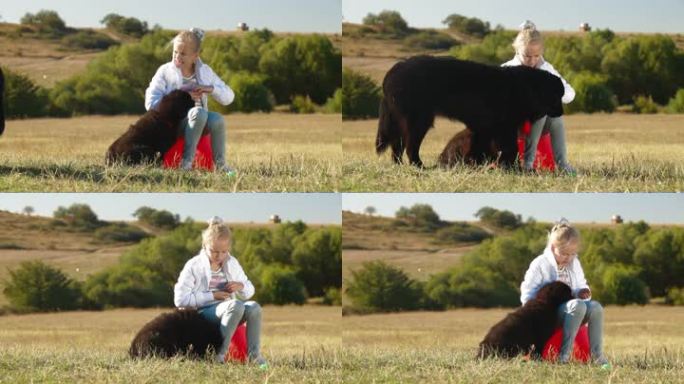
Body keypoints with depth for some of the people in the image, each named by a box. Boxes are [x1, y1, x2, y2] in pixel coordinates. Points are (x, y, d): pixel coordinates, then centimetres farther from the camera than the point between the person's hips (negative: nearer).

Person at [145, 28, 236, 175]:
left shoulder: (205, 71, 9)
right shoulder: (165, 71, -1)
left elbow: (228, 97, 9)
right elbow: (151, 103, -10)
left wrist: (211, 89, -12)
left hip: (199, 122, 3)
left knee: (217, 119, -32)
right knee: (199, 112, -36)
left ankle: (220, 163, -19)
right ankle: (187, 161, -32)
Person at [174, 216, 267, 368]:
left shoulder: (232, 263, 12)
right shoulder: (194, 266, -4)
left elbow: (249, 291, 22)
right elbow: (180, 299, -11)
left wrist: (241, 286, -4)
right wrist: (212, 296, -14)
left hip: (229, 314, 5)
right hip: (204, 313, -5)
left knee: (254, 307, -27)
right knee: (235, 305, -36)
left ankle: (254, 354, -25)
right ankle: (221, 353, -35)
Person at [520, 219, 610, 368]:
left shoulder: (574, 264, 16)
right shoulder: (540, 264, -2)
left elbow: (581, 285, 26)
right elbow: (527, 295, -3)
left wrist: (583, 292, 1)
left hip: (572, 312, 6)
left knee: (596, 307, -27)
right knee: (577, 305, -38)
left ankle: (597, 355, -29)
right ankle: (564, 355, -41)